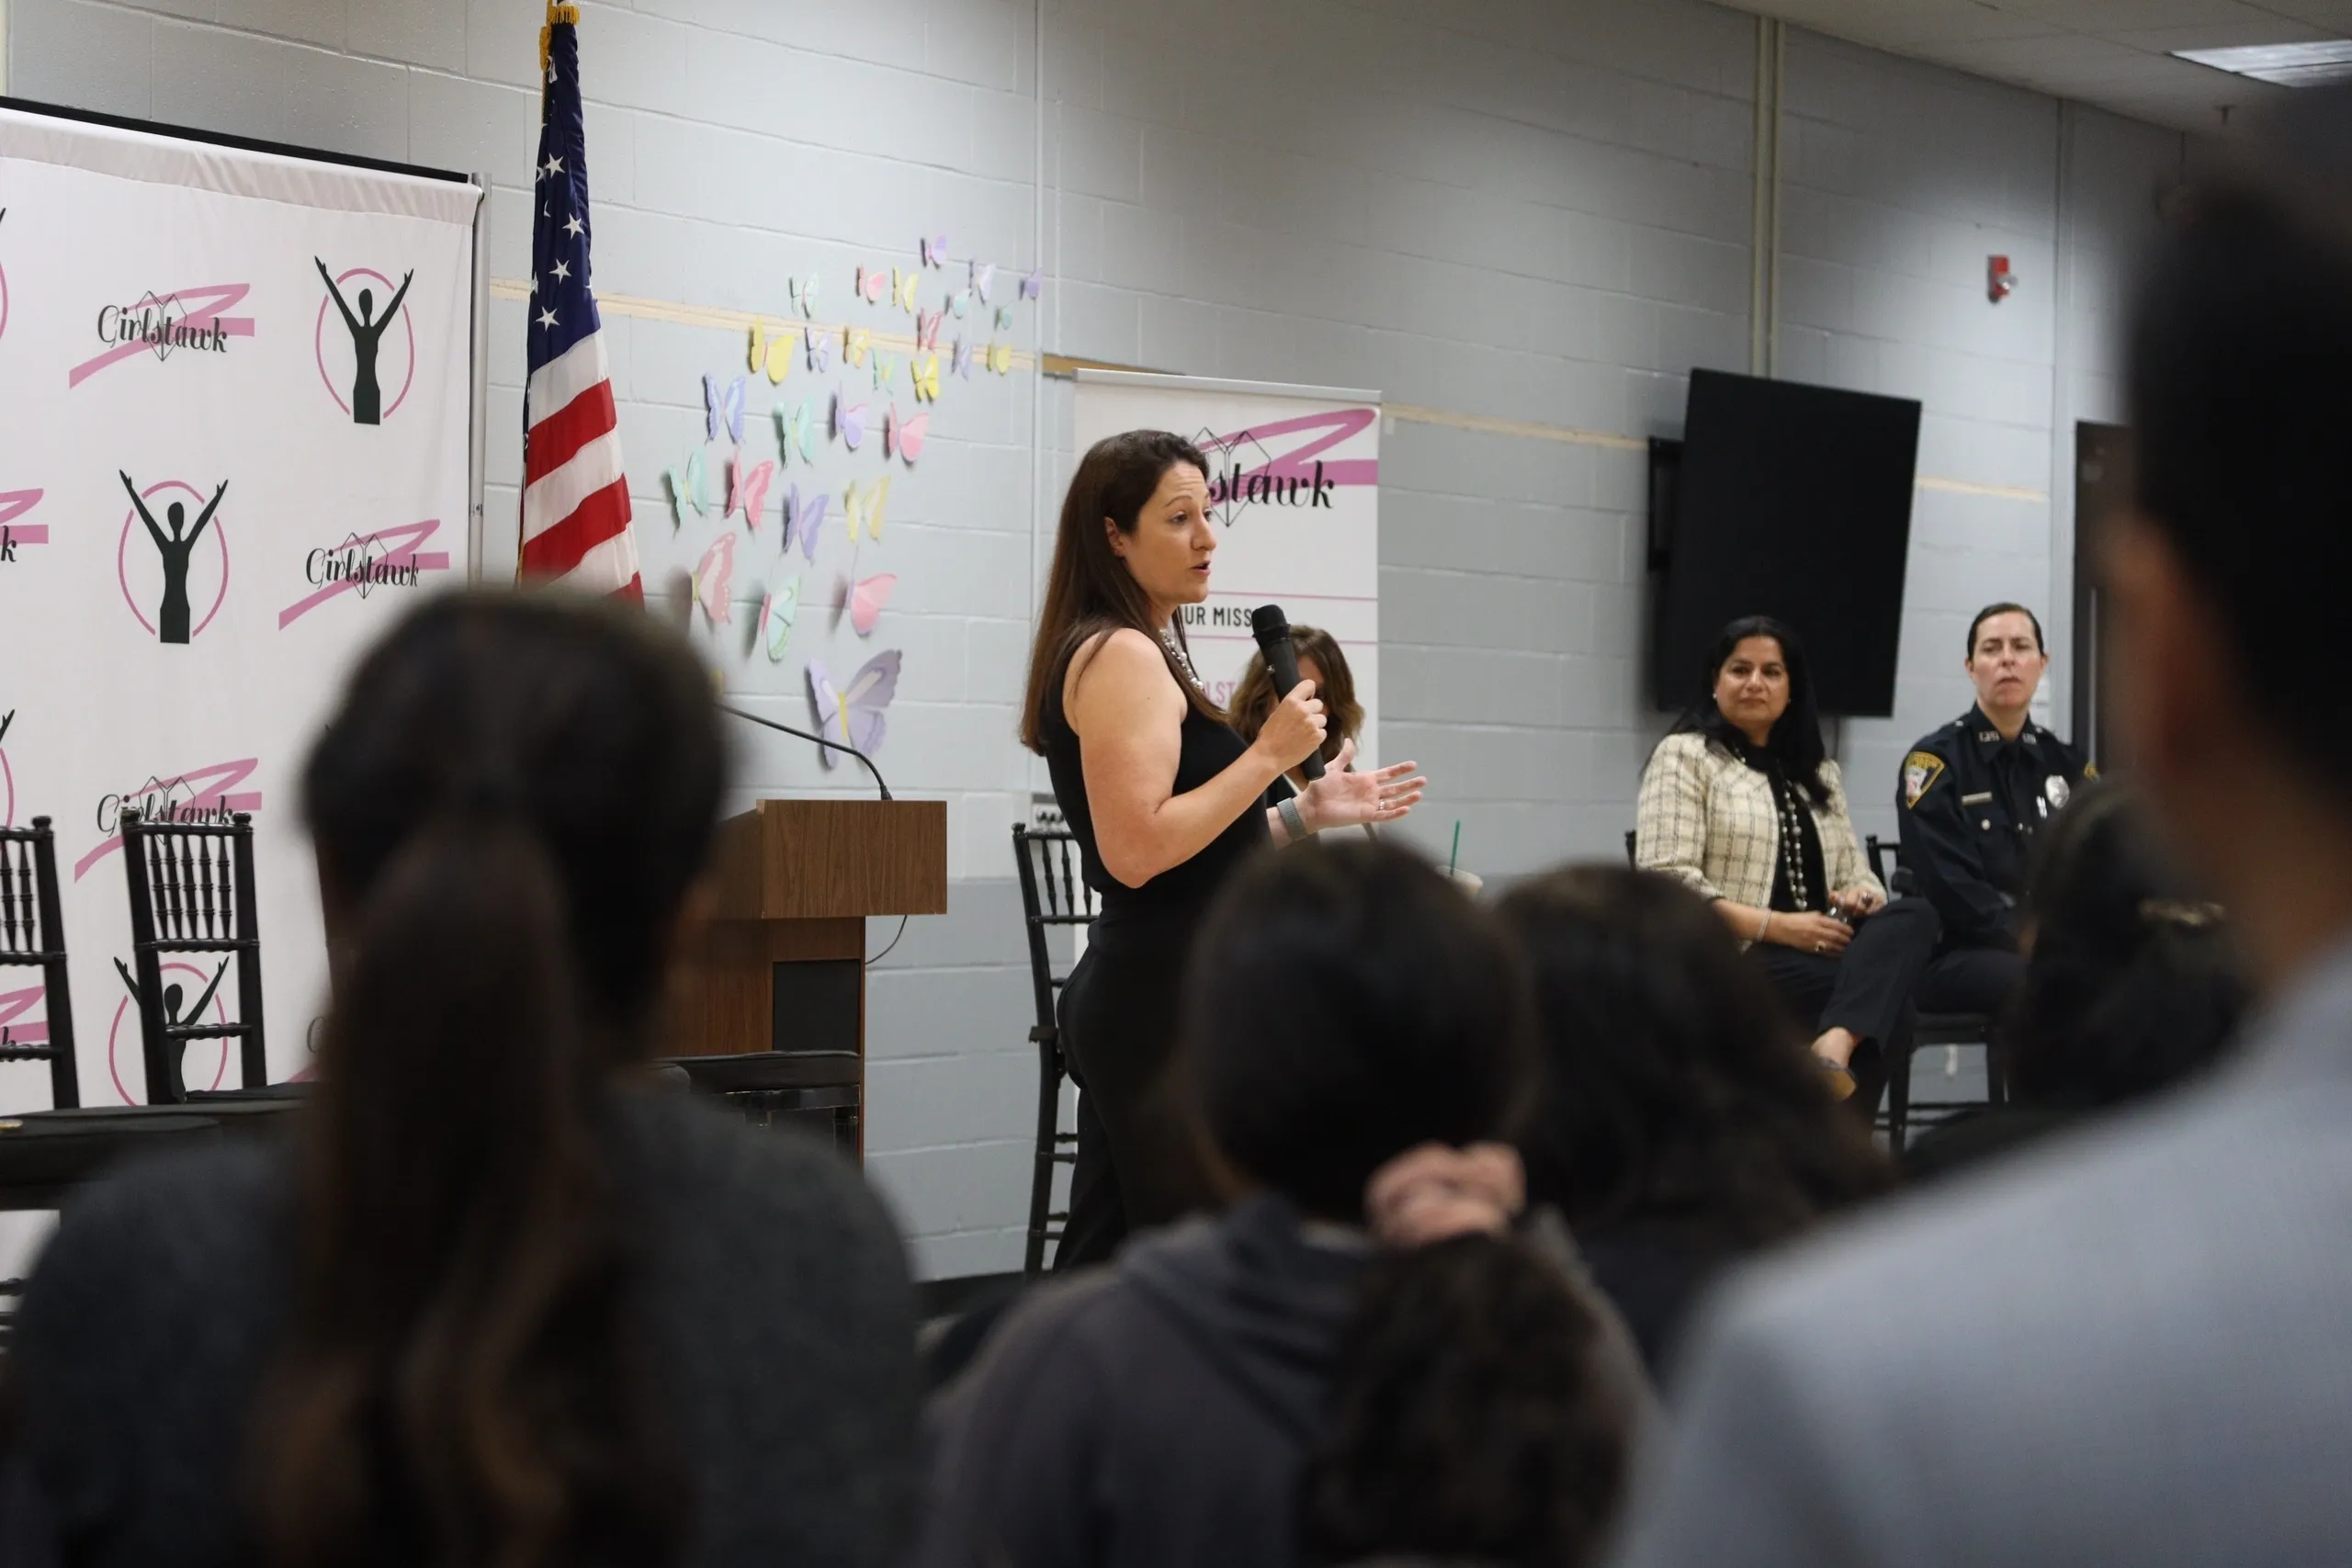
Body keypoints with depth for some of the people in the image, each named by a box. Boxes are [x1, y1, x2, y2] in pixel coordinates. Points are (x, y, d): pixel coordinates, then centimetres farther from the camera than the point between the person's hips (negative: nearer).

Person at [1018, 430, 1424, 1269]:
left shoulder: (1147, 653, 19)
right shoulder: (1121, 656, -13)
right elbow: (1135, 851, -22)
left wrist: (1306, 812, 16)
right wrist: (1268, 755, -17)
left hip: (1128, 998, 10)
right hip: (1166, 1003, -10)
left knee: (1103, 1264, 10)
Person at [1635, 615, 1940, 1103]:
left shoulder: (1818, 772, 26)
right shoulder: (1682, 757, 5)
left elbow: (1856, 873, 23)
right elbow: (1666, 880, -8)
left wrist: (1860, 896, -5)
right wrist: (1777, 926, -16)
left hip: (1823, 951, 6)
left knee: (1914, 915, -30)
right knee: (1883, 999, -33)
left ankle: (1835, 1046, -52)